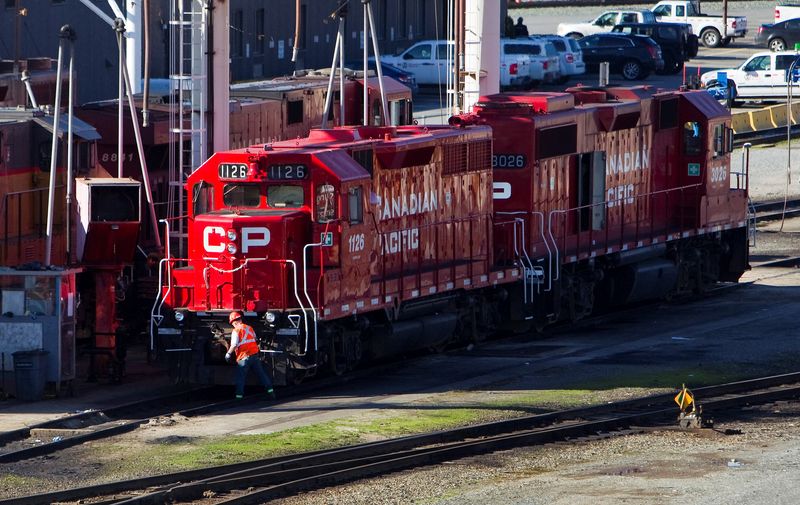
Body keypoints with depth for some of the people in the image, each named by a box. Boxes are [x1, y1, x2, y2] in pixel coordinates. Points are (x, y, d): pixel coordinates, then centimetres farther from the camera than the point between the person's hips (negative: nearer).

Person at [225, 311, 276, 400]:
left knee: (240, 377, 3)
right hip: (255, 355, 5)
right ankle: (270, 390, 9)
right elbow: (255, 340, 22)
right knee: (261, 373, 10)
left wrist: (228, 354, -4)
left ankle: (239, 395, 2)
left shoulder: (236, 331, -10)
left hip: (244, 357, -5)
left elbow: (234, 345, -16)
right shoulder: (249, 328, 11)